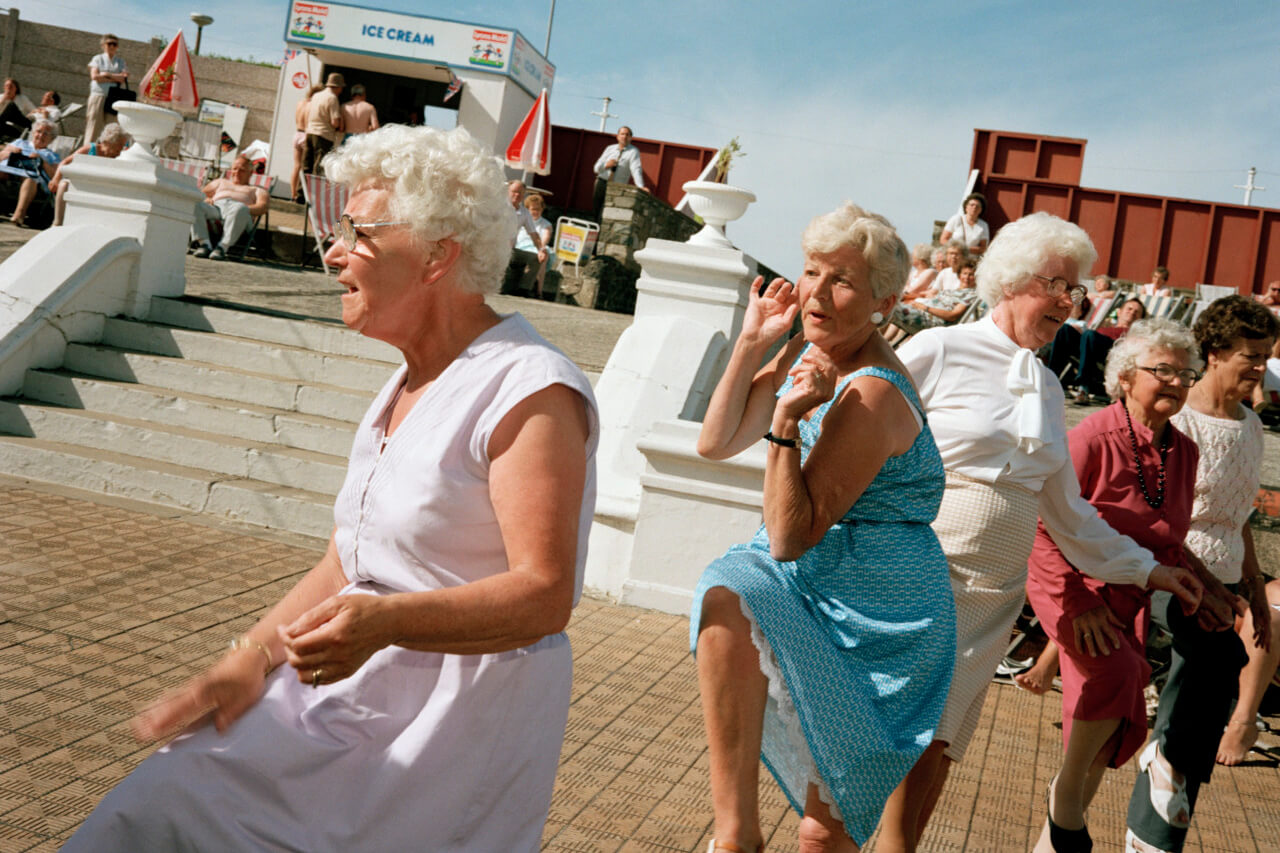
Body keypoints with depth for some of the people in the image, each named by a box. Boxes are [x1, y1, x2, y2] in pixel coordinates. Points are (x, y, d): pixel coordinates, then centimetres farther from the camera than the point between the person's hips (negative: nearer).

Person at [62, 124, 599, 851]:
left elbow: (545, 594, -21)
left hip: (464, 708, -8)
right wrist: (253, 659, 1)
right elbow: (346, 561, 13)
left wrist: (385, 620, -33)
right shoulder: (410, 383, 13)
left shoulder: (531, 392, -16)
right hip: (354, 683, 8)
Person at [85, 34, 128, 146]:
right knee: (94, 124, -6)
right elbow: (94, 76, -4)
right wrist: (115, 78, -5)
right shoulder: (98, 59, 11)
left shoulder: (120, 61, 16)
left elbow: (123, 79, 1)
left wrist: (107, 74, -7)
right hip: (98, 96, -1)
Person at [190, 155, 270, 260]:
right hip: (216, 207, 3)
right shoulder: (221, 182, 44)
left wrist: (245, 209, -11)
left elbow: (262, 207, 11)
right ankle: (205, 244, -39)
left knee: (240, 209, -42)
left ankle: (222, 247, -46)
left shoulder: (257, 190, 33)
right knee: (195, 204, -32)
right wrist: (207, 200, 5)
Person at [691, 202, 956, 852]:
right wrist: (751, 342, -6)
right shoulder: (813, 349, 1)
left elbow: (791, 537, -24)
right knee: (726, 596, -25)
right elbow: (715, 443, 4)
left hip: (875, 615, -7)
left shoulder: (871, 396, -24)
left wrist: (786, 424, -33)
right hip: (805, 586, 7)